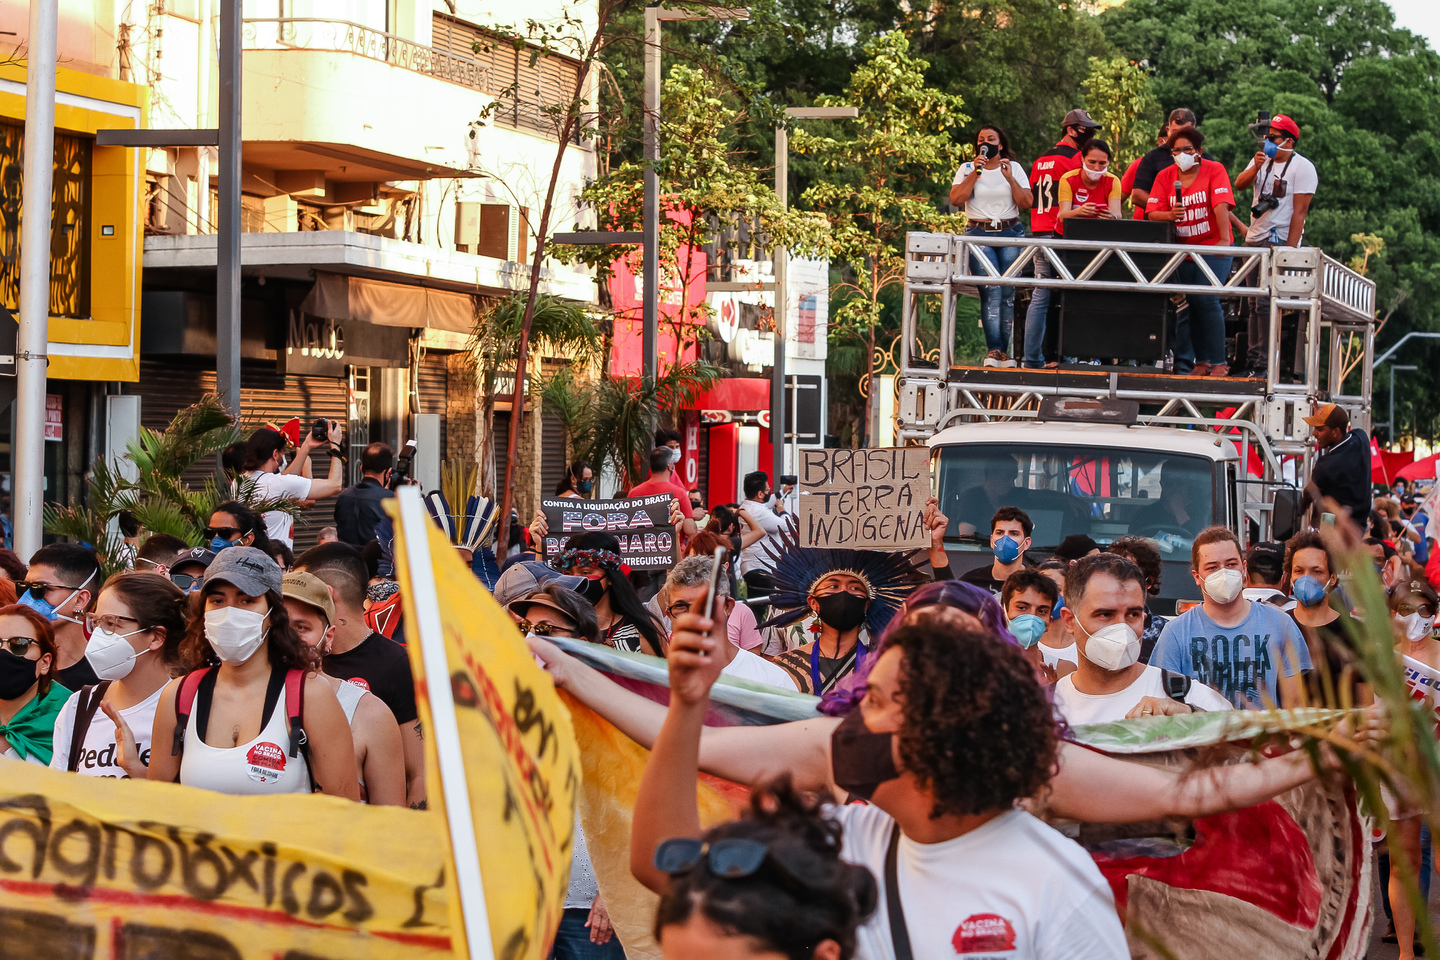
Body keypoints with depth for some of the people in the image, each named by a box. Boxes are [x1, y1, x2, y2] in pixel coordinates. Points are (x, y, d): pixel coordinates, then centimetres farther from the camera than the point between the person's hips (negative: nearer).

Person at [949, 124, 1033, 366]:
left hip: (1011, 234, 1)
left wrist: (1010, 178, -10)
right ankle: (994, 350, -19)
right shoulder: (967, 168, 10)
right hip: (979, 234, -1)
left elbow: (1027, 203, 1)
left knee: (1008, 292, -6)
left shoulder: (1014, 168, 11)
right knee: (991, 290, -16)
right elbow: (956, 199, -5)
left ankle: (1005, 351, -2)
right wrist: (975, 172, -10)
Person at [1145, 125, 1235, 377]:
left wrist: (1225, 239, -25)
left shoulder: (1214, 170, -5)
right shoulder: (1165, 176, 4)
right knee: (1189, 302, 2)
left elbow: (1221, 206, -16)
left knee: (1206, 299, -14)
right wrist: (1169, 215, -24)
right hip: (1182, 249, 4)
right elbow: (1152, 213, -2)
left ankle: (1218, 362, -9)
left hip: (1213, 246, -4)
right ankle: (1201, 361, 10)